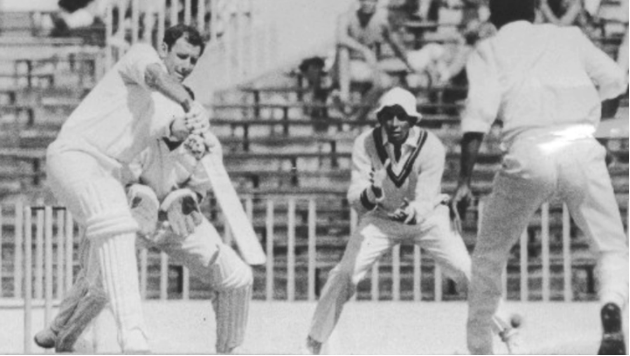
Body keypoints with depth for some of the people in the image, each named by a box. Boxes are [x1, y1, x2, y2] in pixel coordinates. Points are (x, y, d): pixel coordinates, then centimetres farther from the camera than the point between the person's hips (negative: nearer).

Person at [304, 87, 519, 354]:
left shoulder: (431, 147, -28)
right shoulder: (366, 144, -24)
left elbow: (425, 199, -33)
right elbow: (355, 199, -31)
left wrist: (413, 212, -57)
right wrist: (370, 195, -54)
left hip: (427, 216, -1)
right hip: (382, 217, 1)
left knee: (468, 272, -14)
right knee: (345, 274, -15)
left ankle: (507, 332, 5)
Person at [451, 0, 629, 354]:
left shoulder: (489, 50, 15)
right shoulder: (569, 36, 22)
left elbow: (479, 114, -1)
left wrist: (465, 181, -6)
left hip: (528, 152, -1)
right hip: (580, 148, 1)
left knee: (490, 254, 19)